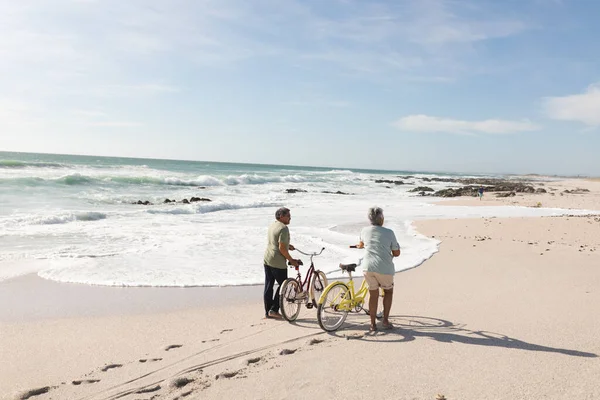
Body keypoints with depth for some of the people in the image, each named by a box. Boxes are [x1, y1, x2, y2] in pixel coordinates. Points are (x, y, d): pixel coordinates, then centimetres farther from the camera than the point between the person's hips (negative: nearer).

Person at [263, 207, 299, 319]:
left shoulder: (272, 225, 13)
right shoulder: (283, 228, -17)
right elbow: (281, 248, -21)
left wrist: (287, 245, 19)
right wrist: (291, 260, -13)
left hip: (267, 260, 9)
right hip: (278, 262, -9)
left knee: (268, 286, 11)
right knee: (283, 285, 5)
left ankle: (267, 312, 18)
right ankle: (274, 310, 4)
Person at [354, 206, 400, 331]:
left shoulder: (365, 230, 7)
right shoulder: (389, 232, -4)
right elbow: (397, 253, 0)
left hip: (368, 266, 3)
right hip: (384, 268, -3)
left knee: (373, 294, 14)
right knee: (388, 291, 20)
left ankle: (373, 324, 17)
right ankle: (385, 320, 17)